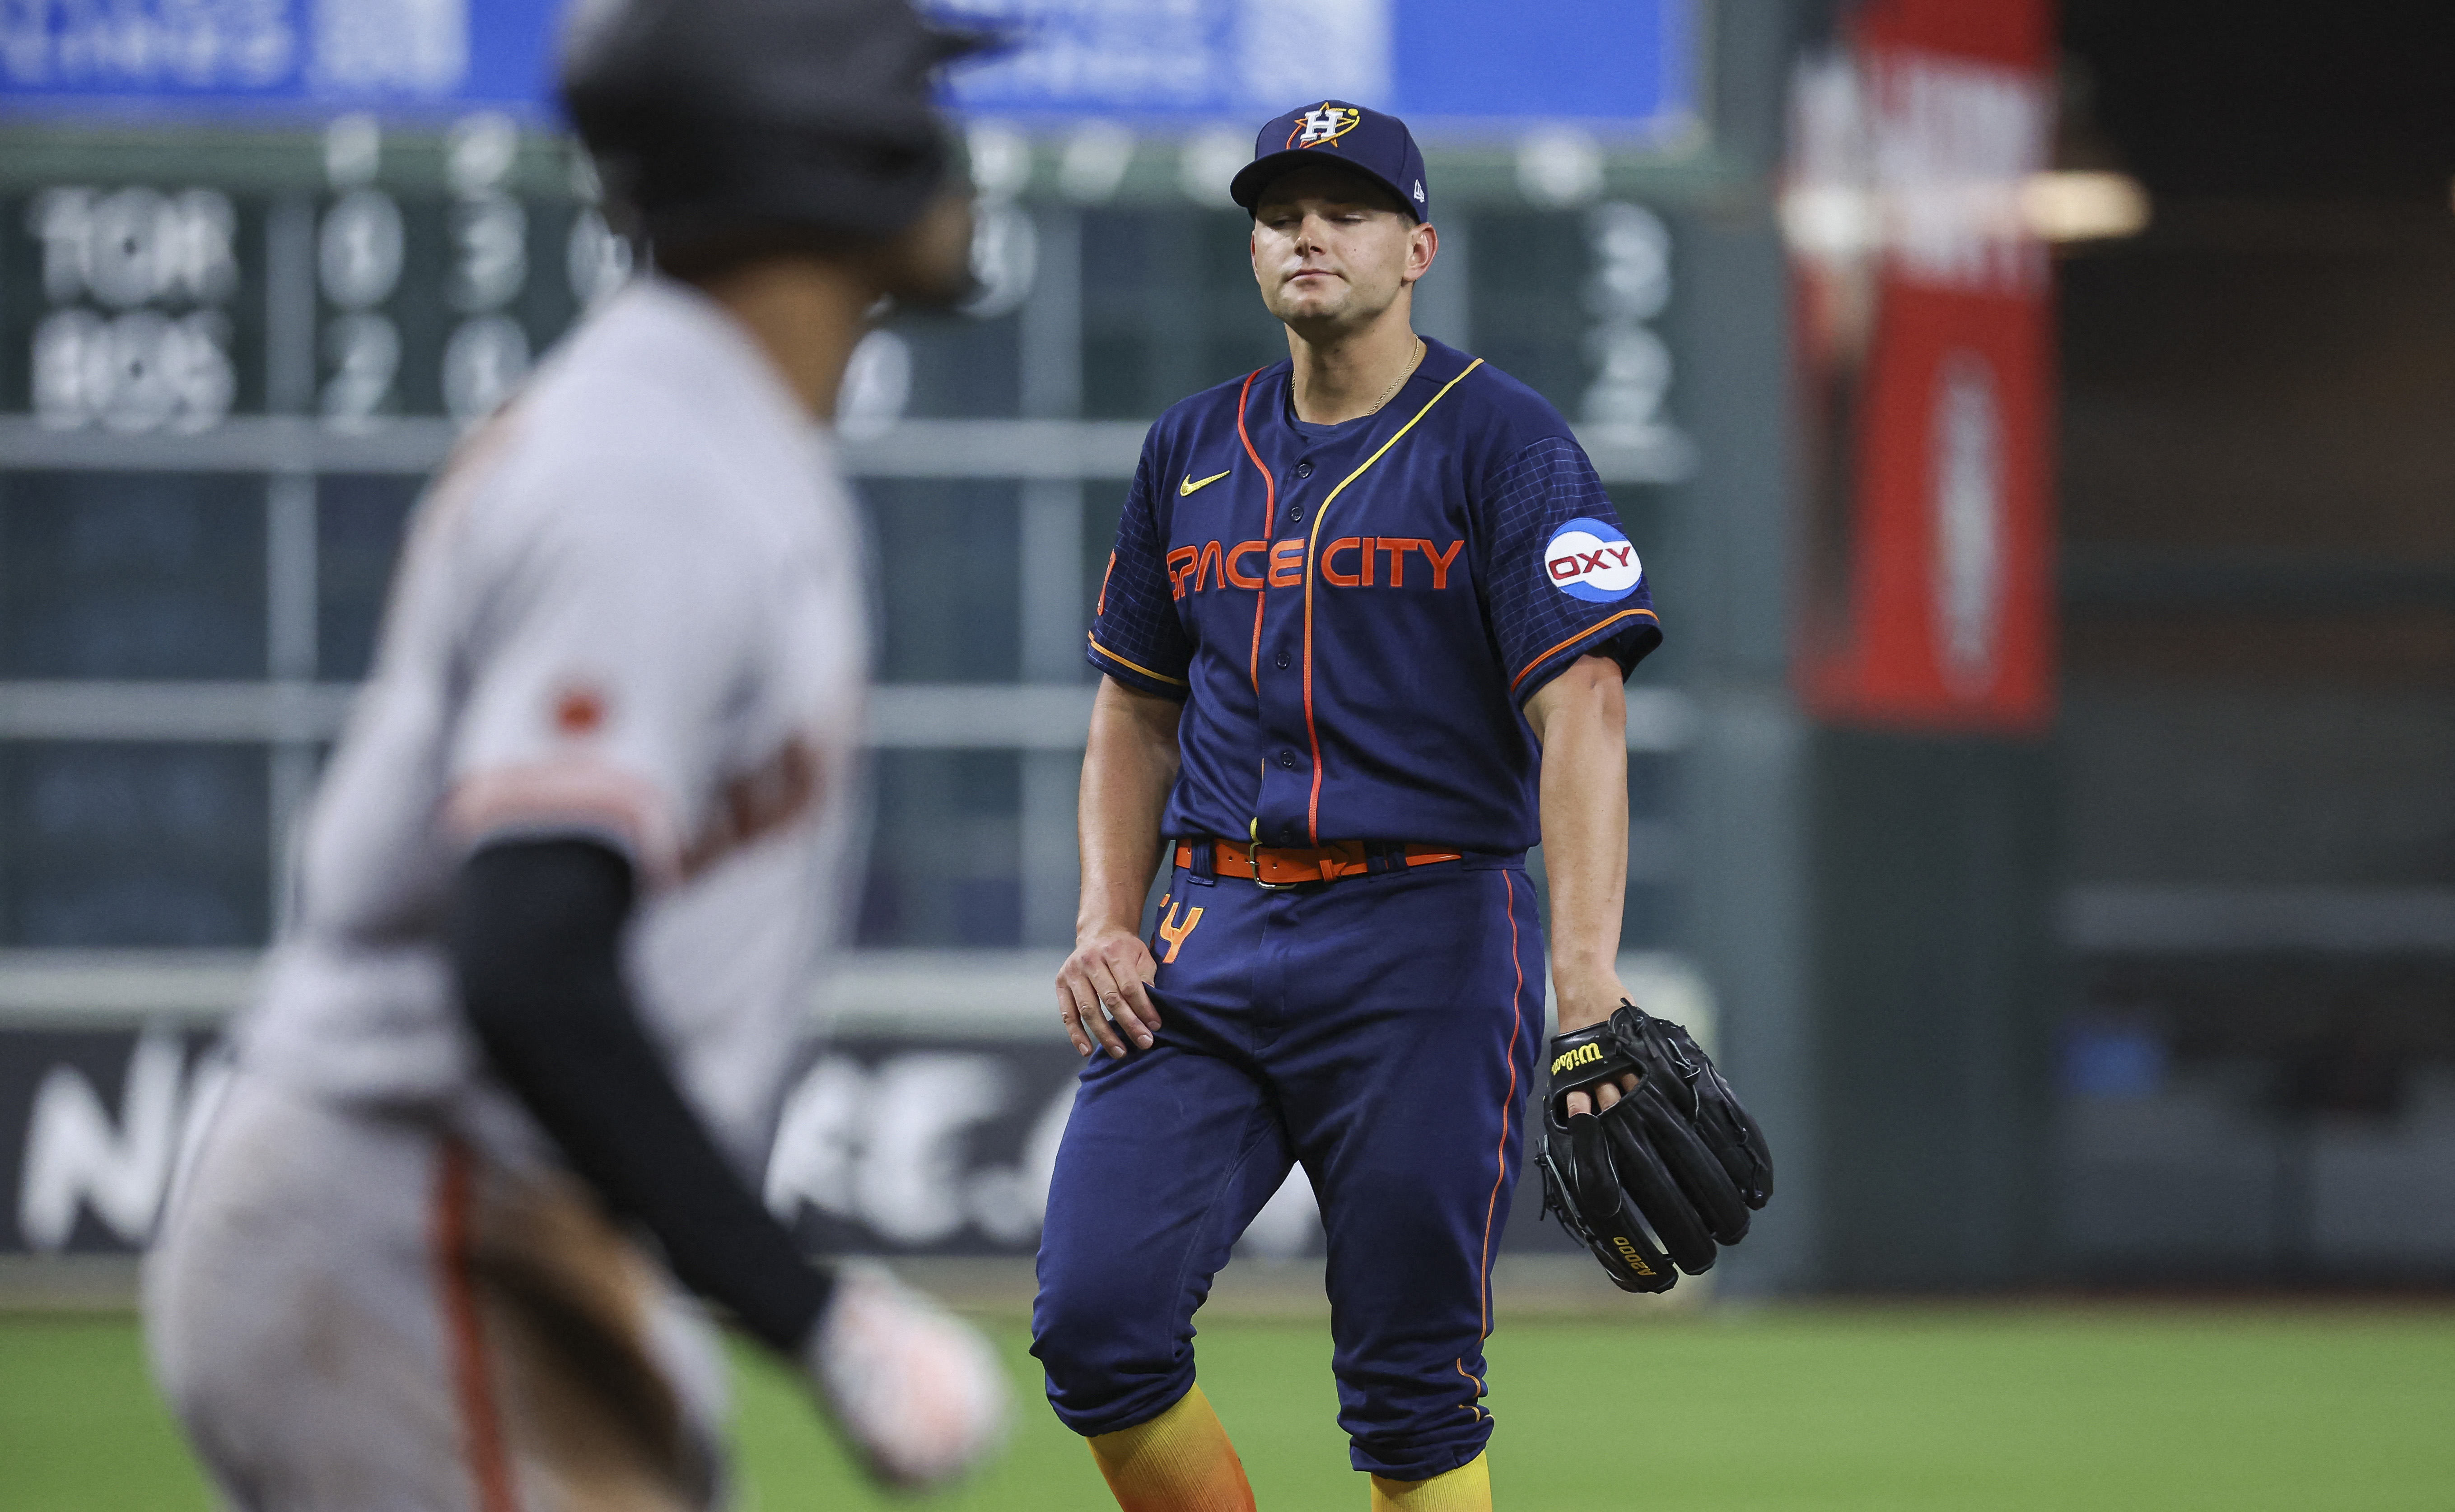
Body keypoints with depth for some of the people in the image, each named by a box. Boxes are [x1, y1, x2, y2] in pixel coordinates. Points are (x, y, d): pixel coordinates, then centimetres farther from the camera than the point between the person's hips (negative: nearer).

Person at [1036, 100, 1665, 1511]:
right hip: (1208, 944, 5)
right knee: (1095, 1320, -9)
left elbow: (1583, 709, -12)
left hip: (1427, 939, -5)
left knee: (1411, 1392, -3)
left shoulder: (1503, 439, -3)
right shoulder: (1196, 448, 14)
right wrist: (1106, 921, 6)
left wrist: (1589, 977, -24)